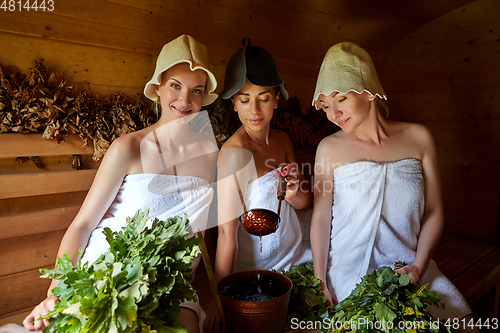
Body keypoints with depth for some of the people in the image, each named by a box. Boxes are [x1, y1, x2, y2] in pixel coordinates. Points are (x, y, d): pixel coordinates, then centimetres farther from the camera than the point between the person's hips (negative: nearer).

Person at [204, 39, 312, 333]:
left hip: (296, 253, 7)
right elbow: (226, 232, -25)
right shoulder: (234, 154, -25)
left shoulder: (282, 139, -3)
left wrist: (292, 193, -20)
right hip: (257, 267, -6)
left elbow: (306, 202, 2)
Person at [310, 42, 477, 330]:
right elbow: (321, 217, -6)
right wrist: (319, 280, -8)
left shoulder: (417, 138, 0)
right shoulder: (330, 148, -5)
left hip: (408, 269, 3)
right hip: (347, 272, -2)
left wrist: (419, 266, -6)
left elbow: (434, 213, 4)